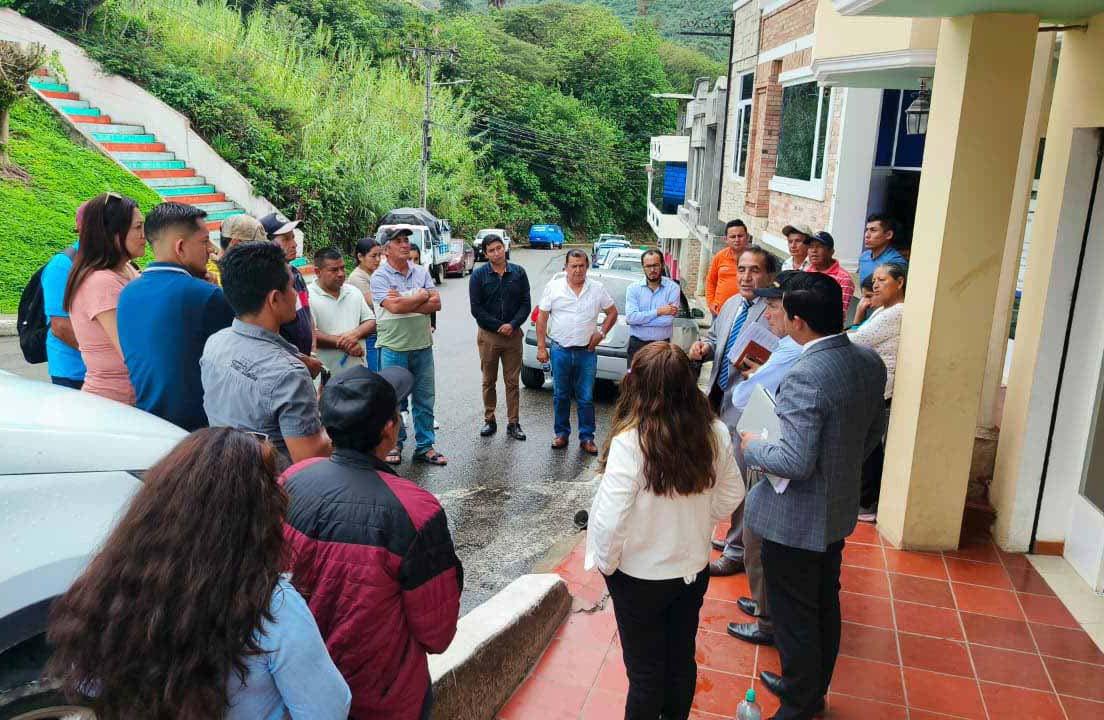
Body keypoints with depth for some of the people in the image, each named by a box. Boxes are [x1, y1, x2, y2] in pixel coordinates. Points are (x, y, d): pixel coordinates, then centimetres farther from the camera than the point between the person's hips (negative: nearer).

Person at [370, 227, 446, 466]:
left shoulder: (421, 272, 8)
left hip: (422, 345, 4)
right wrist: (422, 296, -6)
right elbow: (394, 306, -20)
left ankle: (425, 446, 20)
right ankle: (394, 444, 23)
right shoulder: (380, 276, -6)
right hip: (393, 347, -4)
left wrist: (405, 303, -15)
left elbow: (436, 303, -4)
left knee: (424, 399, 9)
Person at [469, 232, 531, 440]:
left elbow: (526, 303, 2)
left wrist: (512, 325, -13)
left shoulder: (518, 272, 3)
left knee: (512, 382, 5)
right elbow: (476, 308, -5)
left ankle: (513, 423, 12)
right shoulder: (478, 275, -2)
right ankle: (489, 421, 20)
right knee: (489, 381, 8)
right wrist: (499, 326, -11)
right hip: (488, 335, -1)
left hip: (513, 334, 1)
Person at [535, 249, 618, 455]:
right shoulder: (554, 287, -1)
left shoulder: (597, 289, 2)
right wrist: (541, 347, -3)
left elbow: (612, 312, 13)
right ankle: (561, 433, 22)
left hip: (586, 352, 0)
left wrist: (601, 332, -2)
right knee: (560, 396, 9)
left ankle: (586, 437, 13)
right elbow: (542, 318, 1)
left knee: (586, 398, 4)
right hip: (560, 350, 0)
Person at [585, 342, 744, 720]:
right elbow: (731, 495, 2)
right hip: (693, 570, 5)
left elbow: (610, 519, -24)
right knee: (682, 661, 24)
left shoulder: (630, 442, -28)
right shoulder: (716, 433, -12)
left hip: (640, 577, -4)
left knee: (646, 673, 15)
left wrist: (606, 562, -6)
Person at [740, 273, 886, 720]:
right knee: (825, 606, 24)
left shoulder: (804, 376, -30)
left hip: (796, 520, -9)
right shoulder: (870, 362, -3)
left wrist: (751, 446, -13)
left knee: (794, 617, 9)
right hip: (838, 509, 9)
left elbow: (794, 462, -30)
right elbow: (873, 431, 10)